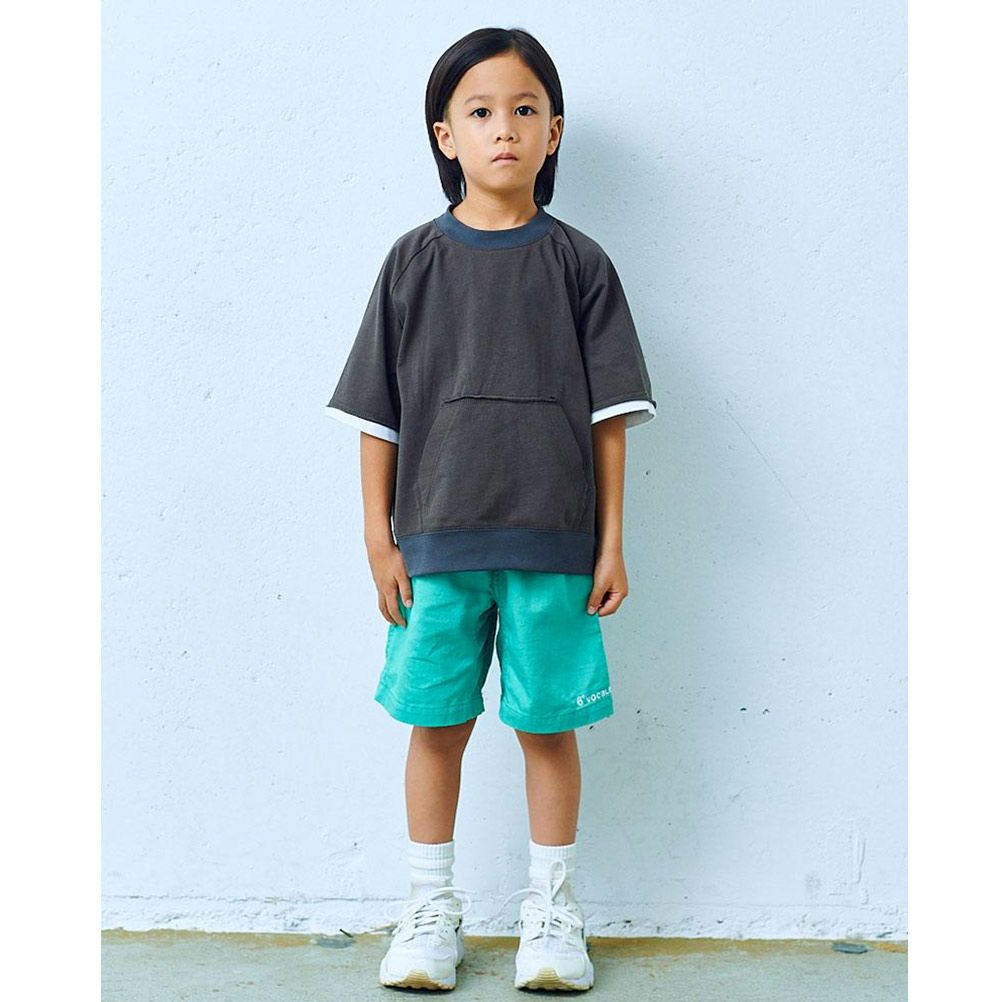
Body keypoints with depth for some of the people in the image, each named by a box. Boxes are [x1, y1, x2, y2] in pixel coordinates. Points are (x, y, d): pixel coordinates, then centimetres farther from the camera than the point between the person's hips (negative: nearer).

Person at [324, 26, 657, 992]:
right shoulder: (415, 261, 4)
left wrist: (611, 541, 0)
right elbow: (378, 412, 5)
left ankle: (550, 911, 22)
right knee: (437, 723, 7)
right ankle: (431, 909, 23)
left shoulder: (577, 263, 4)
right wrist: (380, 538, 1)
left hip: (553, 541, 0)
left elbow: (609, 415, 4)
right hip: (436, 538, 1)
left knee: (548, 725, 7)